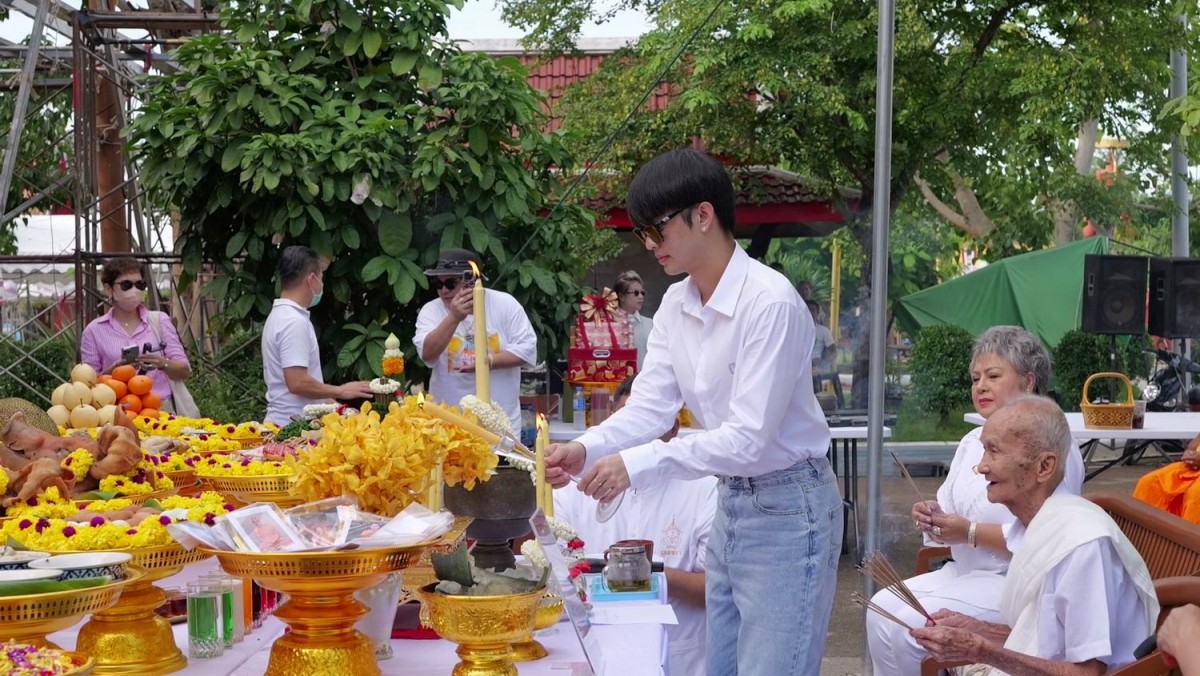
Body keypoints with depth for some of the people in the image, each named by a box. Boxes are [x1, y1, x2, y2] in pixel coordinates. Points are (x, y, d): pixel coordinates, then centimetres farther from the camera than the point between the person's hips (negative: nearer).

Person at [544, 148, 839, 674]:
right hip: (731, 501, 8)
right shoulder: (676, 304, 4)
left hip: (787, 509, -8)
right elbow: (651, 405, -1)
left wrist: (637, 465, -30)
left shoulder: (770, 302, -23)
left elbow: (749, 438, -26)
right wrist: (585, 450, -19)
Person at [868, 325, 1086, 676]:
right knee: (882, 608, -9)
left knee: (910, 625, -21)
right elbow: (952, 517, 17)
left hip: (1014, 582, -8)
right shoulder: (973, 441, 13)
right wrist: (933, 518, -6)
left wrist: (971, 533, -24)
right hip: (963, 572, 8)